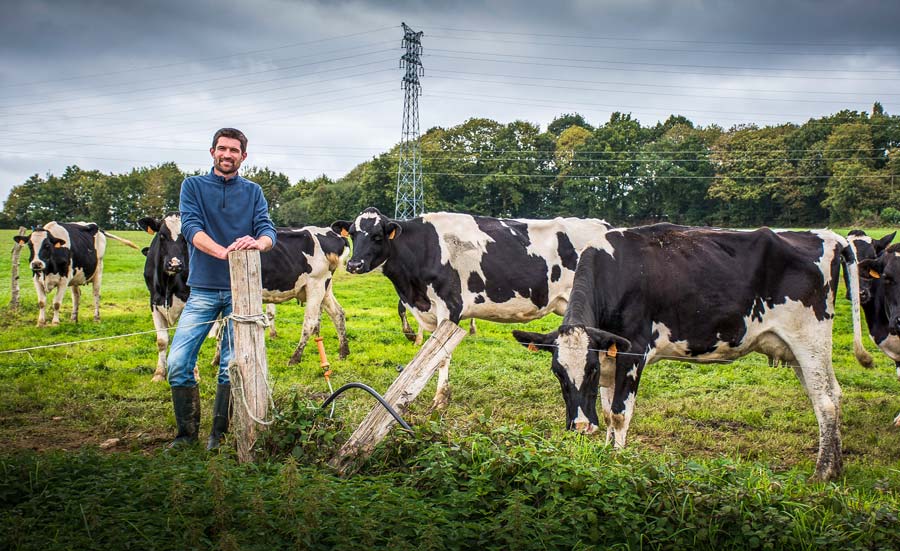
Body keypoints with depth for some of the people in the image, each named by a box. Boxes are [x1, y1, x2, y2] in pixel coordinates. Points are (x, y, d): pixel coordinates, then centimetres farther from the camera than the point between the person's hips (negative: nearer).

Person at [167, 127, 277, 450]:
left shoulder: (253, 192, 9)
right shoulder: (193, 186, 6)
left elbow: (268, 230, -3)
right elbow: (191, 227, -9)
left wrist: (257, 242, -29)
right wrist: (223, 251, -28)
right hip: (202, 289, 0)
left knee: (232, 366, 1)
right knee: (179, 362, -6)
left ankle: (218, 435, 16)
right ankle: (187, 433, 10)